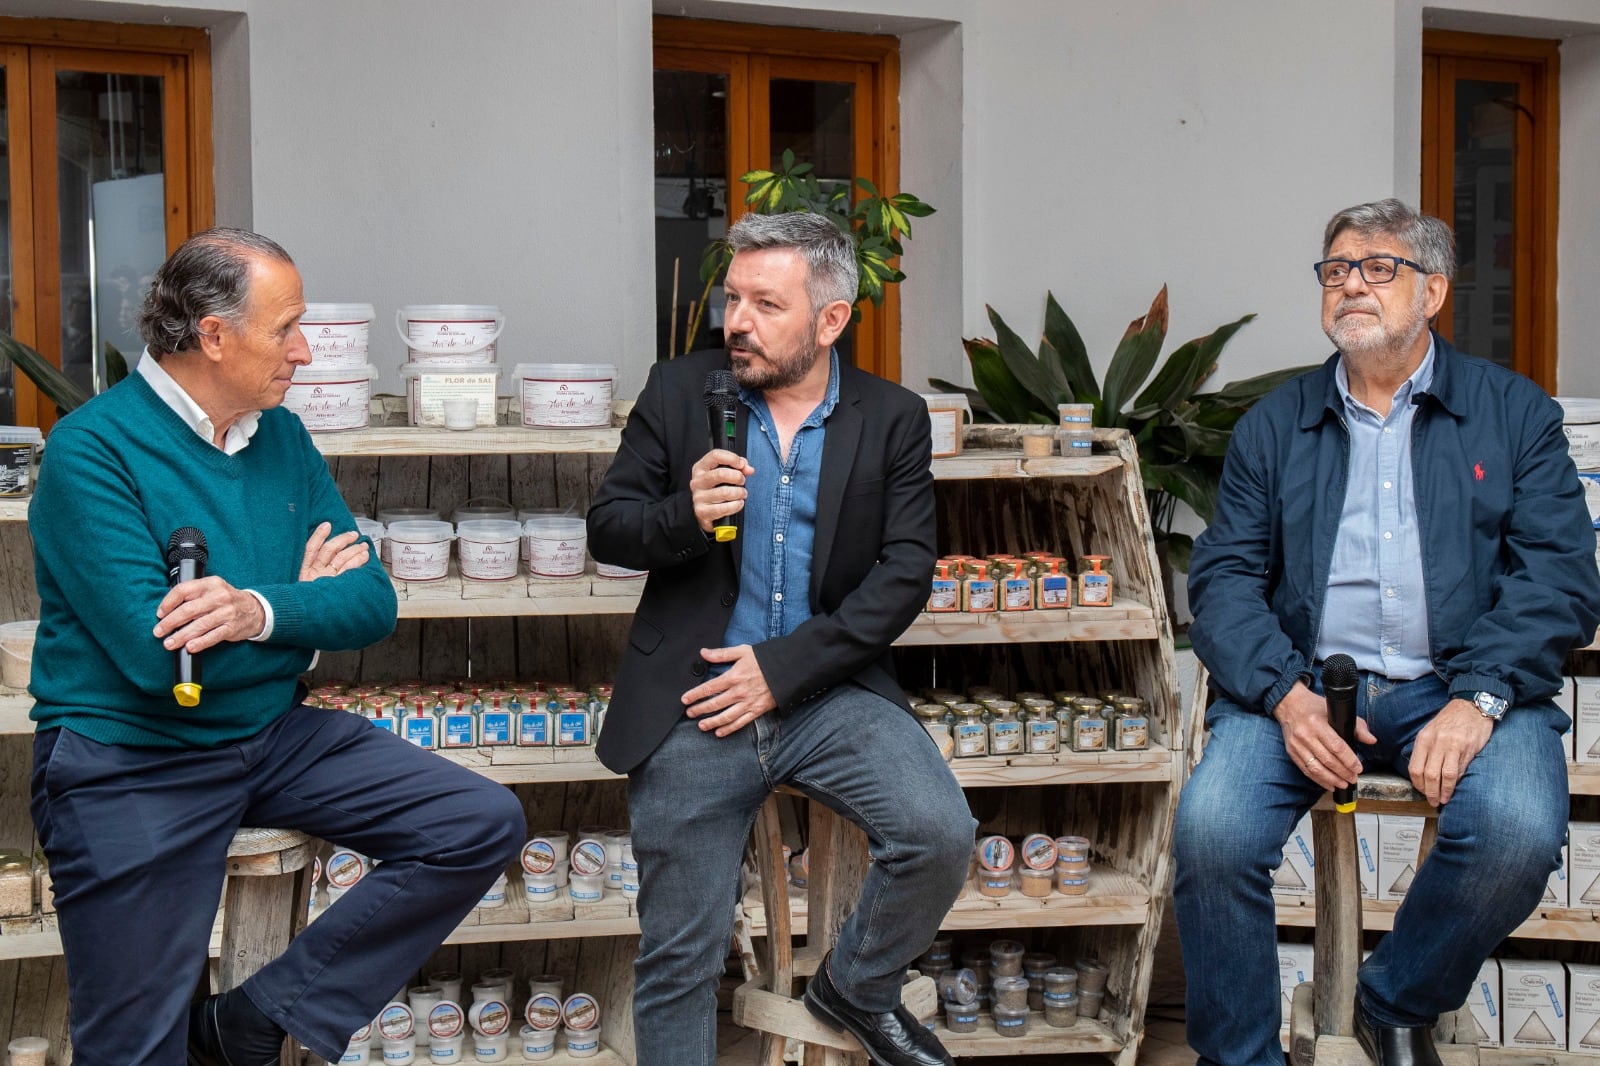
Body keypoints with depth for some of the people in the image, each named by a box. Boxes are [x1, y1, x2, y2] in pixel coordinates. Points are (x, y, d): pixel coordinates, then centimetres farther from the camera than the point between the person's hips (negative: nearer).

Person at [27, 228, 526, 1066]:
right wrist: (304, 598, -10)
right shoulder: (93, 448, -16)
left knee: (480, 826, -5)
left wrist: (260, 610, -24)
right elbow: (154, 653, -24)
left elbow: (373, 603, -3)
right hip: (132, 765, -6)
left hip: (275, 735, 6)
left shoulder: (282, 438, 4)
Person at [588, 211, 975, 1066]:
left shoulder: (892, 420, 2)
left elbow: (904, 573, -5)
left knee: (940, 835, -21)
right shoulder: (679, 393, 4)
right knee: (679, 957, 1)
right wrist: (684, 515, -19)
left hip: (827, 691, 0)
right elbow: (606, 528, 5)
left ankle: (856, 988, 9)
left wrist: (781, 669, -14)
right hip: (694, 703, 0)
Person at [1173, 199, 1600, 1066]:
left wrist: (1479, 699, -15)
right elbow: (1223, 578, 7)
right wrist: (1286, 694, -13)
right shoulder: (1275, 425, 16)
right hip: (1302, 682, 1)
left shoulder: (1514, 412, 12)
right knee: (1210, 829, -27)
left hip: (1459, 686, 0)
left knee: (1518, 832, -30)